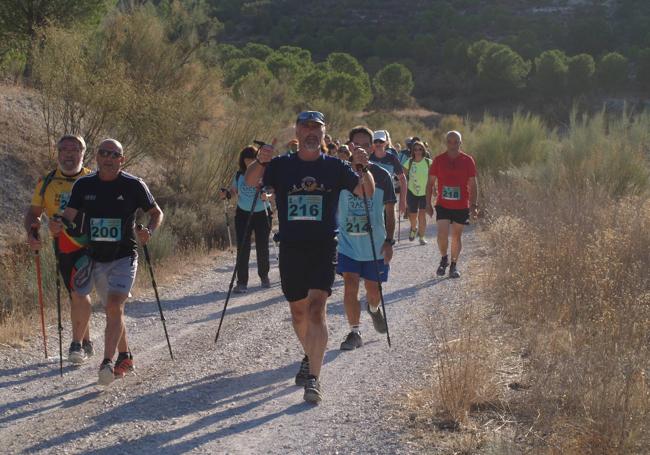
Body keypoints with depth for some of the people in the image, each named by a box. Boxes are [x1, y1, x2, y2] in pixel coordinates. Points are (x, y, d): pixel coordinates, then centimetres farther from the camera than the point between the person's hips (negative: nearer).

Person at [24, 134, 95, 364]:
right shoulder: (46, 183, 5)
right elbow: (33, 212, 13)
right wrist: (31, 233, -6)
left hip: (90, 245, -4)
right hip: (63, 248, 4)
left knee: (78, 291, -19)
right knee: (76, 296, 12)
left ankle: (77, 343, -11)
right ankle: (86, 343, 26)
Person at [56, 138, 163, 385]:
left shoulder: (133, 185, -5)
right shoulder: (83, 185, 1)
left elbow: (156, 213, 5)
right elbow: (69, 215, 0)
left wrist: (149, 231, -15)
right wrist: (59, 225, -23)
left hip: (124, 257, -4)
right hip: (95, 258, 4)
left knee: (114, 306, -20)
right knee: (112, 309, 14)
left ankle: (107, 362, -23)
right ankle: (125, 357, 30)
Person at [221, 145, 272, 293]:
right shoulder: (239, 175, 2)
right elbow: (235, 191, 13)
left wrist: (266, 197, -28)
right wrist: (226, 194, -8)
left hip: (262, 214, -2)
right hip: (243, 214, 2)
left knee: (262, 247, 8)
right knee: (242, 249, -4)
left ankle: (264, 276, 31)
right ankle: (242, 282, -2)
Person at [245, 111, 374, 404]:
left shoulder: (334, 167, 4)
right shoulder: (281, 166, 4)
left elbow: (367, 192, 0)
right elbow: (251, 182, -8)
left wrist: (363, 168, -19)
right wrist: (260, 162, -28)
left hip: (323, 247, -2)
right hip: (290, 247, 2)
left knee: (317, 308, -16)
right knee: (298, 310, 14)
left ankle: (314, 378, -18)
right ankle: (310, 358, 40)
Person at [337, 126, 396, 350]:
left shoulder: (382, 176, -3)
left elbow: (389, 212, 2)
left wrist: (389, 241, -6)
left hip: (375, 244, 0)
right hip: (347, 242, 0)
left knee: (373, 290, 10)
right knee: (350, 286, -11)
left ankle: (373, 308, 44)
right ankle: (355, 332, 0)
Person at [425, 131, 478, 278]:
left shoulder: (468, 161, -2)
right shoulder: (438, 160, -1)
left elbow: (473, 185, 2)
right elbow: (430, 183, 6)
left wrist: (473, 205, -4)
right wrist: (428, 203, 2)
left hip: (461, 206, 0)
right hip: (442, 205, 0)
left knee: (456, 236, 7)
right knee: (442, 234, -12)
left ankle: (454, 265, 22)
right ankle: (444, 259, 13)